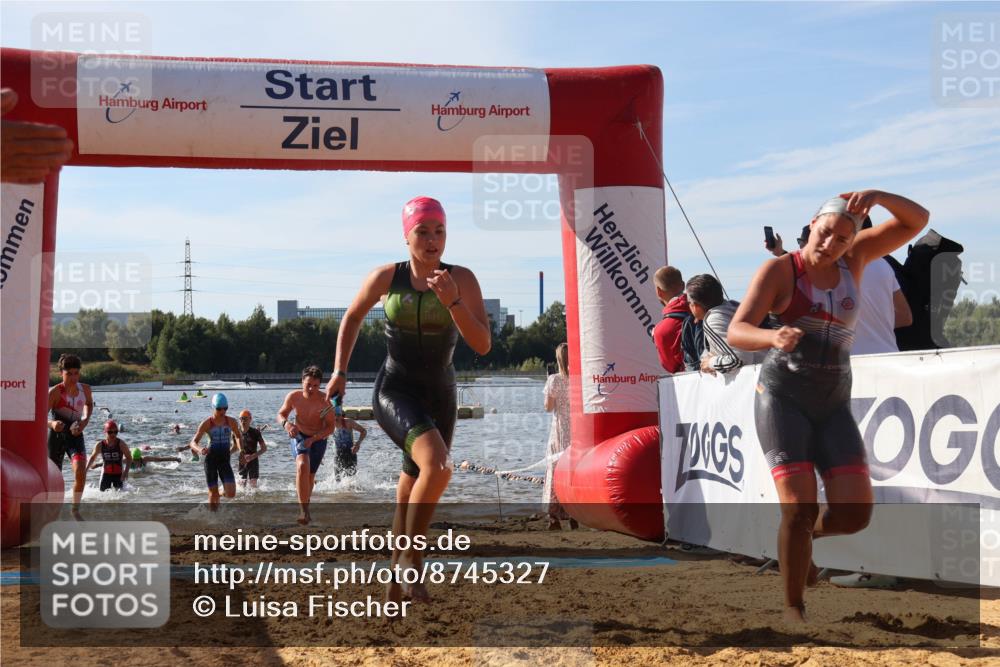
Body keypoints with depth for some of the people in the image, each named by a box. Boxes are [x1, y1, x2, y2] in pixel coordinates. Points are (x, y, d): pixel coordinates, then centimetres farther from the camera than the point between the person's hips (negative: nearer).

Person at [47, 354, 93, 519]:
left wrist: (86, 420, 6)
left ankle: (75, 508, -4)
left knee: (80, 472, -22)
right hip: (56, 437, -2)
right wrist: (51, 423, -39)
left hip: (75, 436, 2)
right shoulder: (55, 392, -13)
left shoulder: (85, 389, 0)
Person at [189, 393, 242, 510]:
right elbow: (193, 442, -11)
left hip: (225, 460, 2)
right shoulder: (207, 424, -8)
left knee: (231, 493, -12)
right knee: (213, 494, -1)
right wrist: (199, 449, -34)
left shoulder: (231, 422, -1)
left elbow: (238, 436, 20)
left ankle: (222, 492, 23)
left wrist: (240, 449, 2)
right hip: (211, 459, -2)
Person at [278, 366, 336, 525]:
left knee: (310, 476, 9)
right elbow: (281, 414, 2)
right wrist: (286, 423, -21)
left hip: (318, 440, 0)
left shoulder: (325, 401, -22)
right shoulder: (293, 397, -15)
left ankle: (304, 508, 36)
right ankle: (304, 511, -32)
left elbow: (330, 428, -18)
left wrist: (313, 439, -31)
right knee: (302, 466, -27)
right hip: (298, 436, 0)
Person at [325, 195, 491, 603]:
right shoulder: (387, 277, -7)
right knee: (437, 466, -28)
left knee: (413, 492, 13)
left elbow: (482, 345, -15)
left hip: (440, 396, 3)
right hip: (394, 392, -3)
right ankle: (411, 557, -11)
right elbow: (353, 317, 12)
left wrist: (452, 301, -27)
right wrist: (340, 370, 7)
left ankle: (397, 578, 30)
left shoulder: (462, 279, -7)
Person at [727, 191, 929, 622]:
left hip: (833, 407, 4)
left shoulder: (854, 258, 6)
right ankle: (793, 607, 2)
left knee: (854, 513, -8)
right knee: (800, 508, -17)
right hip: (782, 398, -4)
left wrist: (876, 196, -19)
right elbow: (736, 332, -15)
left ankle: (803, 536, 26)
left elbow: (917, 219, 1)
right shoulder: (778, 270, -7)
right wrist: (774, 337, -38)